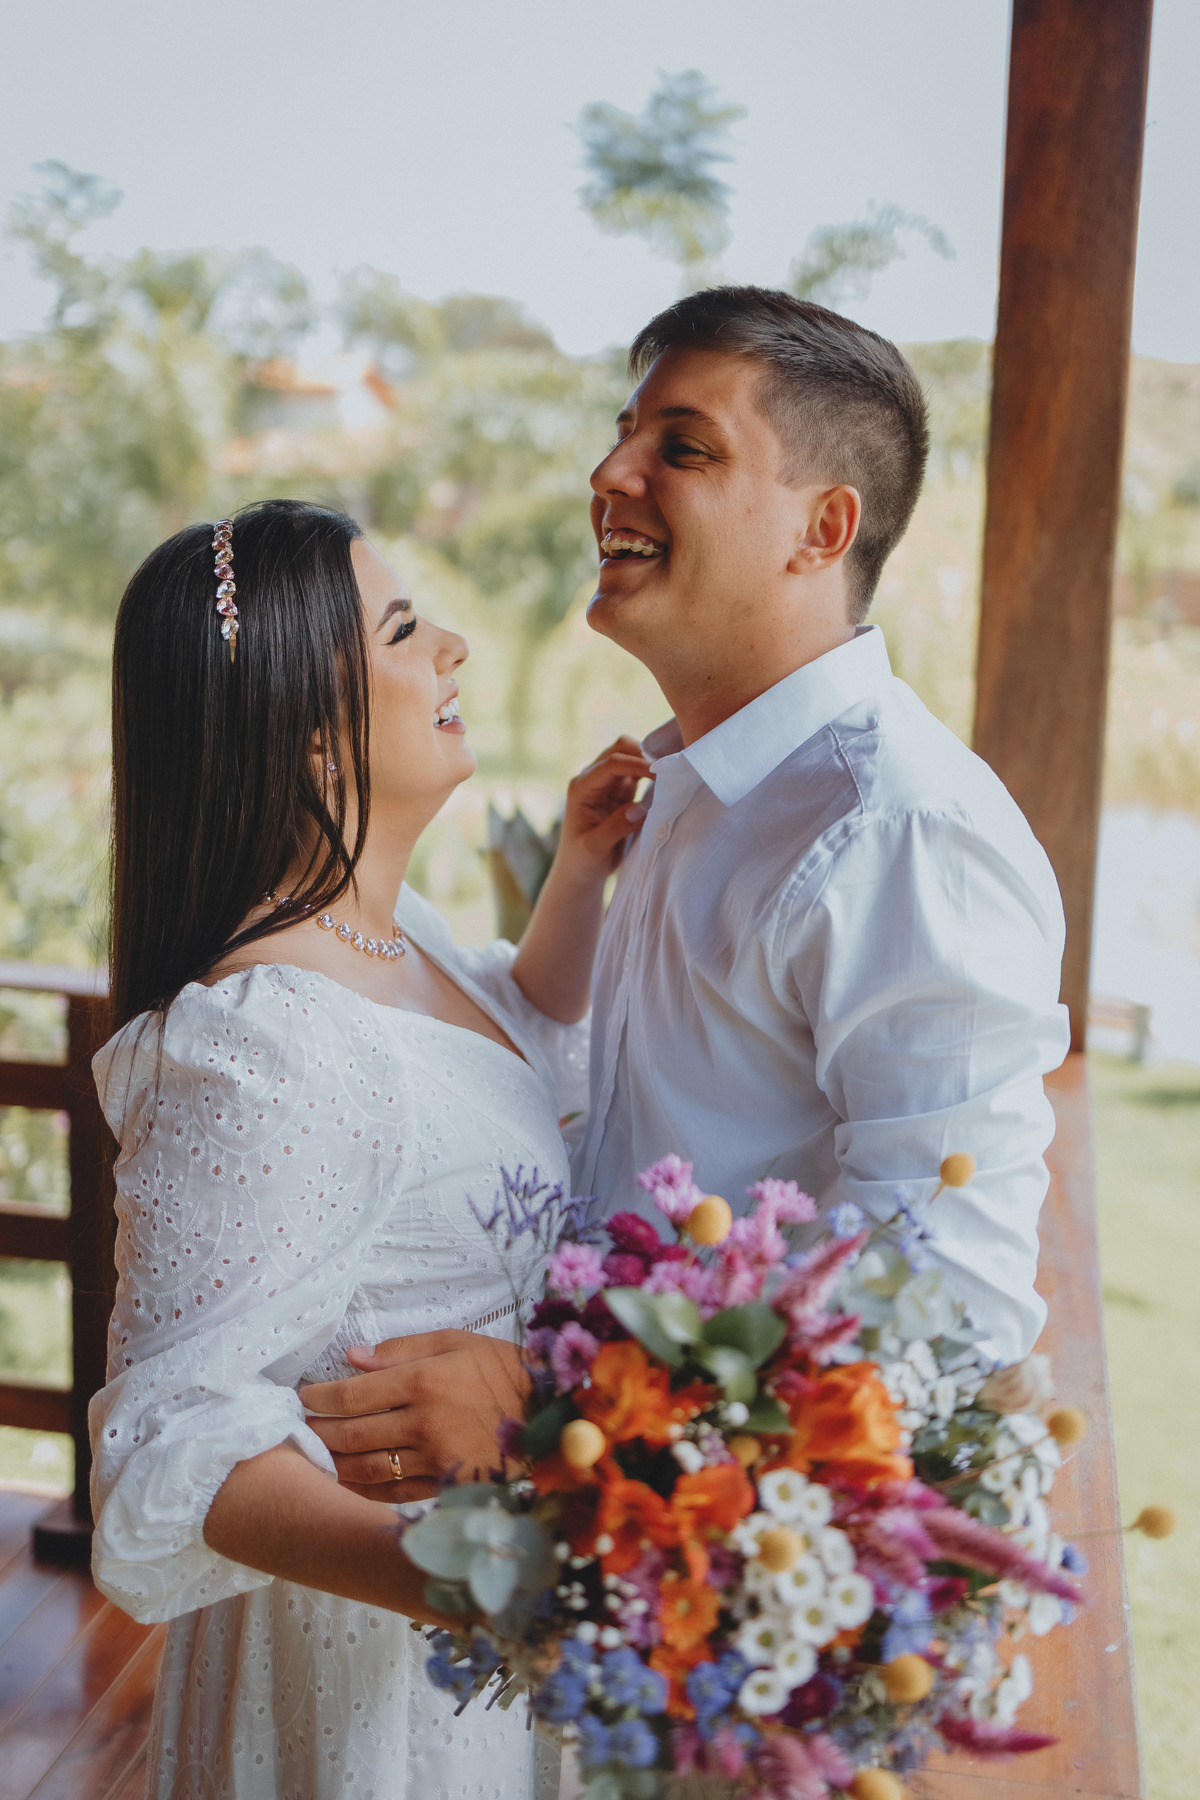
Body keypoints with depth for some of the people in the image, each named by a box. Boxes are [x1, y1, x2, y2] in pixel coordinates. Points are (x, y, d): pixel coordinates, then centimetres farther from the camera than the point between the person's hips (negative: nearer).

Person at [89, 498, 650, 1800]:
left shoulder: (385, 929, -2)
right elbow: (176, 1437, -35)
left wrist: (581, 872, 5)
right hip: (369, 1640, -9)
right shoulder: (264, 1050, -33)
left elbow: (526, 1053, 20)